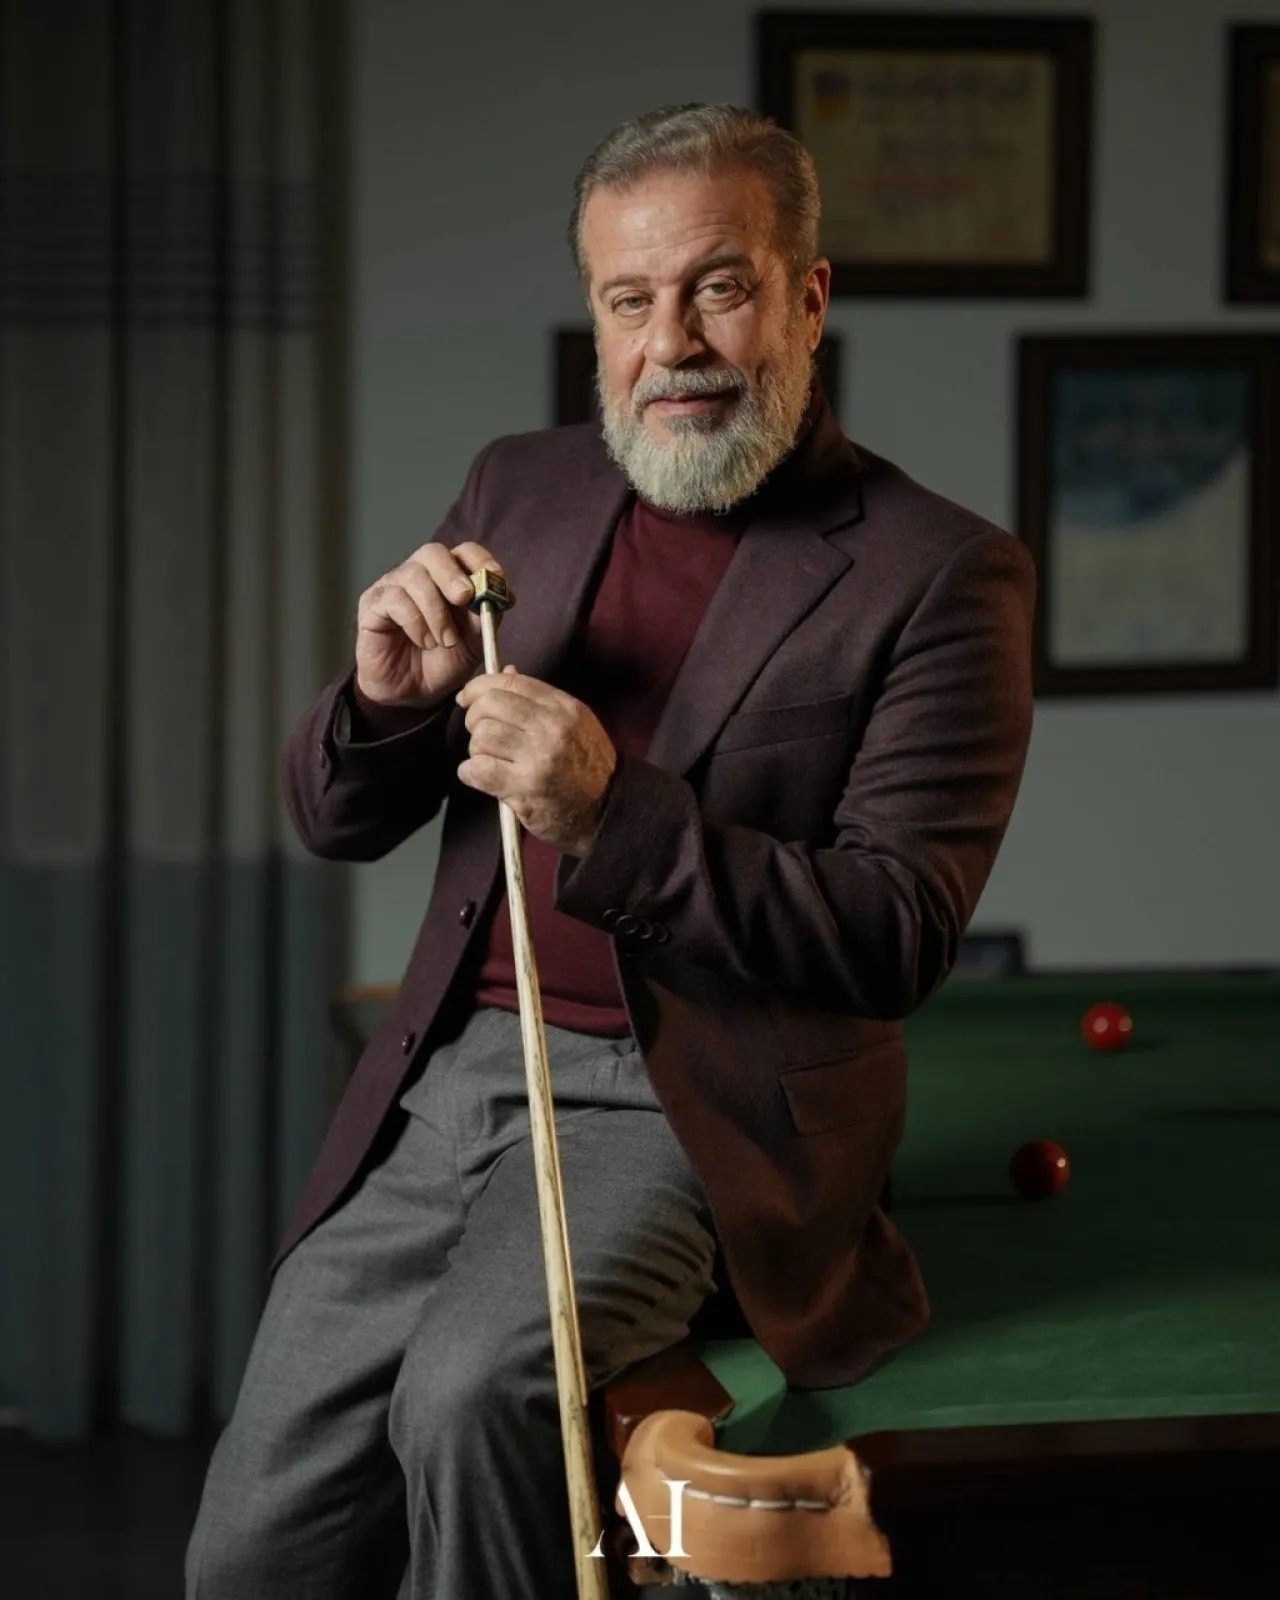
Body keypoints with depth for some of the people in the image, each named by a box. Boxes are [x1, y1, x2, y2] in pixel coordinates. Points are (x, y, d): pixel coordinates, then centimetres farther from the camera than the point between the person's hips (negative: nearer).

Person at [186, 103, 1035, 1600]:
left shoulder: (939, 574, -6)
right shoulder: (519, 488, 12)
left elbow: (897, 938, -13)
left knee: (474, 1388, -32)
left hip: (698, 1111, -5)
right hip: (446, 1080, 6)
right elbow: (335, 821, 15)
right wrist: (385, 696, -10)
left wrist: (609, 816, -24)